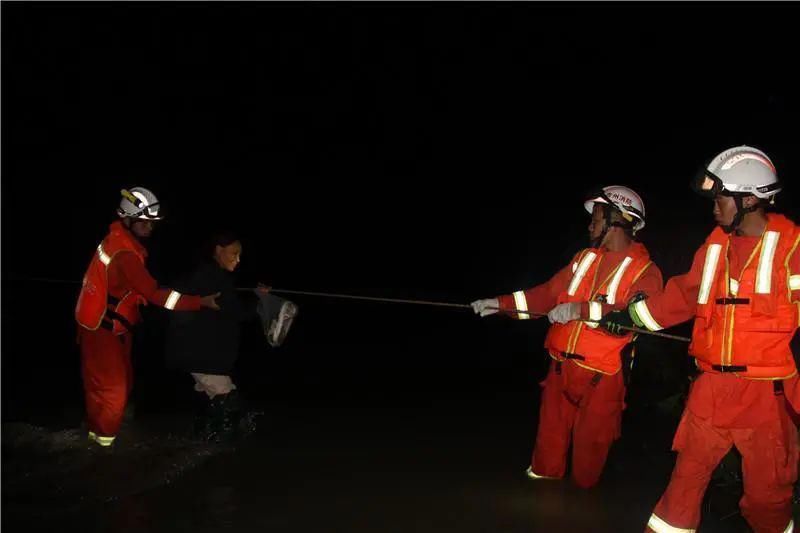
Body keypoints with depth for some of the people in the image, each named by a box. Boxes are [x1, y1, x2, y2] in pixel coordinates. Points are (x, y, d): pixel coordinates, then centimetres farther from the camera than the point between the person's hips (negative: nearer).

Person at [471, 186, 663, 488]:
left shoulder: (645, 271, -7)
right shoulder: (585, 258, 12)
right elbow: (548, 293, 10)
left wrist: (580, 310, -30)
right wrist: (500, 304, 2)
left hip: (602, 375, -4)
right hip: (561, 366, 5)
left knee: (590, 441, 11)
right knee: (551, 430, 16)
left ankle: (582, 493, 35)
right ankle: (543, 475, 38)